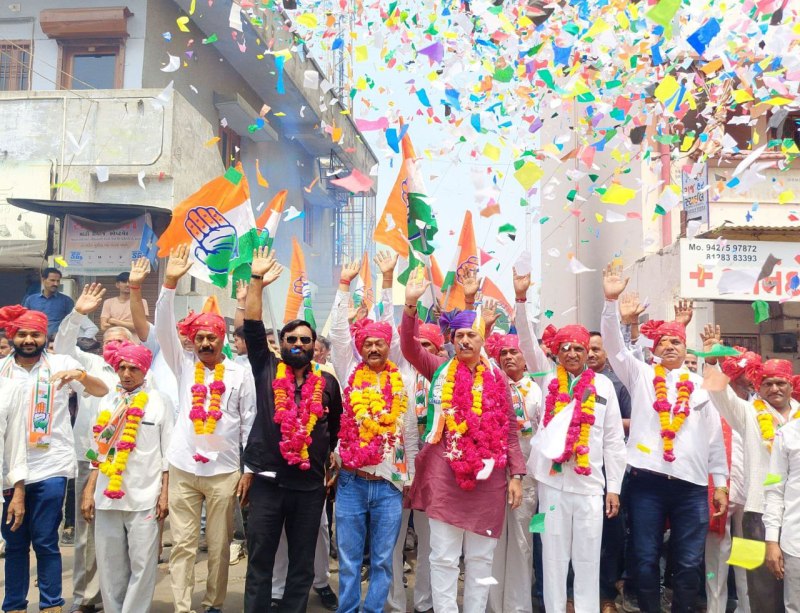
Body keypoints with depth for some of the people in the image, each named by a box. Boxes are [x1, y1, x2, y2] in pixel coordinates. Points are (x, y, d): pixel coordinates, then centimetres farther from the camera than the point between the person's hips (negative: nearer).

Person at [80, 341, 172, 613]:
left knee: (142, 564, 1)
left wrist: (165, 493, -4)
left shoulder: (159, 402, 0)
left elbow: (167, 453, 0)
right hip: (107, 497, 4)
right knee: (110, 565, 11)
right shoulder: (107, 402, 10)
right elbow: (97, 451, 14)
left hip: (144, 497, -3)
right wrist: (88, 492, 8)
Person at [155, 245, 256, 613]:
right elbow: (163, 329, -6)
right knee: (182, 545, 5)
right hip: (183, 469, 1)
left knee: (219, 546, 9)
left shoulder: (240, 374, 1)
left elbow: (250, 422, 2)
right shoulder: (184, 366, 6)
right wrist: (170, 283, -16)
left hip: (224, 471, -1)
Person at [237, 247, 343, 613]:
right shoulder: (266, 370, 2)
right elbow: (252, 328, -7)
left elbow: (336, 427, 18)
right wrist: (257, 281, -14)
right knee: (260, 561, 9)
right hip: (267, 480, -1)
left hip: (311, 485, 1)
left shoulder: (327, 384, 5)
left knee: (302, 564, 12)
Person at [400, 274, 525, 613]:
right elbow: (410, 347, -9)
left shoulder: (496, 378, 7)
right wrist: (410, 306, -22)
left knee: (480, 558, 12)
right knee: (443, 557, 5)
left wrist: (516, 474, 2)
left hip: (488, 476, 2)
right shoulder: (440, 370, 5)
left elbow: (510, 431, 8)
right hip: (444, 473, -1)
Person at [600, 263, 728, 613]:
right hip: (648, 481, -1)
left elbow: (714, 436, 12)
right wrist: (611, 301, -15)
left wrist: (721, 482, 9)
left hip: (692, 485, 1)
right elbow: (614, 345, -4)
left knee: (688, 564, 7)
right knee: (646, 559, 6)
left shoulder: (701, 385, 11)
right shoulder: (640, 375, 8)